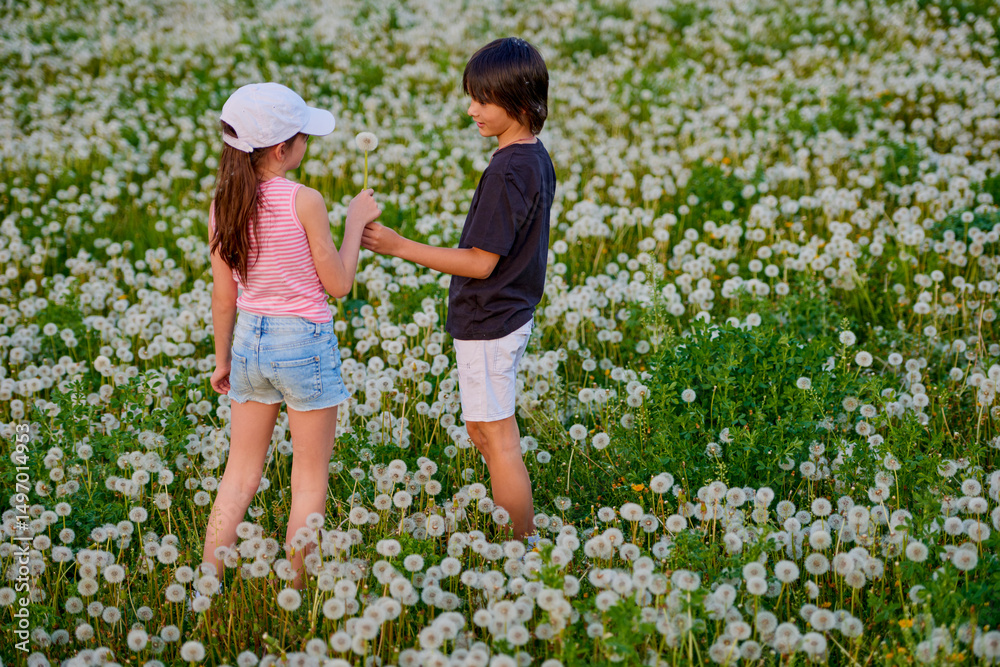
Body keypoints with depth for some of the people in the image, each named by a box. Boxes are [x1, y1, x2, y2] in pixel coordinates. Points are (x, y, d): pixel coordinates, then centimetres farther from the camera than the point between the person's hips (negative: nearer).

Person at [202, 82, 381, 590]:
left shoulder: (222, 207, -2)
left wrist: (222, 358, 17)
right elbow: (338, 284, -9)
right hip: (305, 343, -5)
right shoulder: (305, 201, -17)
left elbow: (223, 296, 5)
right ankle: (293, 594, 16)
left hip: (249, 340, 5)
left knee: (240, 474, 16)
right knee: (310, 480, 10)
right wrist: (356, 223, 2)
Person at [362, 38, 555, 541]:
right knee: (481, 430, 20)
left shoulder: (507, 172, -24)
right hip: (509, 316, 10)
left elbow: (481, 262, -23)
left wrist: (401, 247, -21)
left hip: (488, 325, -10)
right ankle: (521, 541, 29)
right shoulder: (536, 159, 6)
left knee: (499, 442, 0)